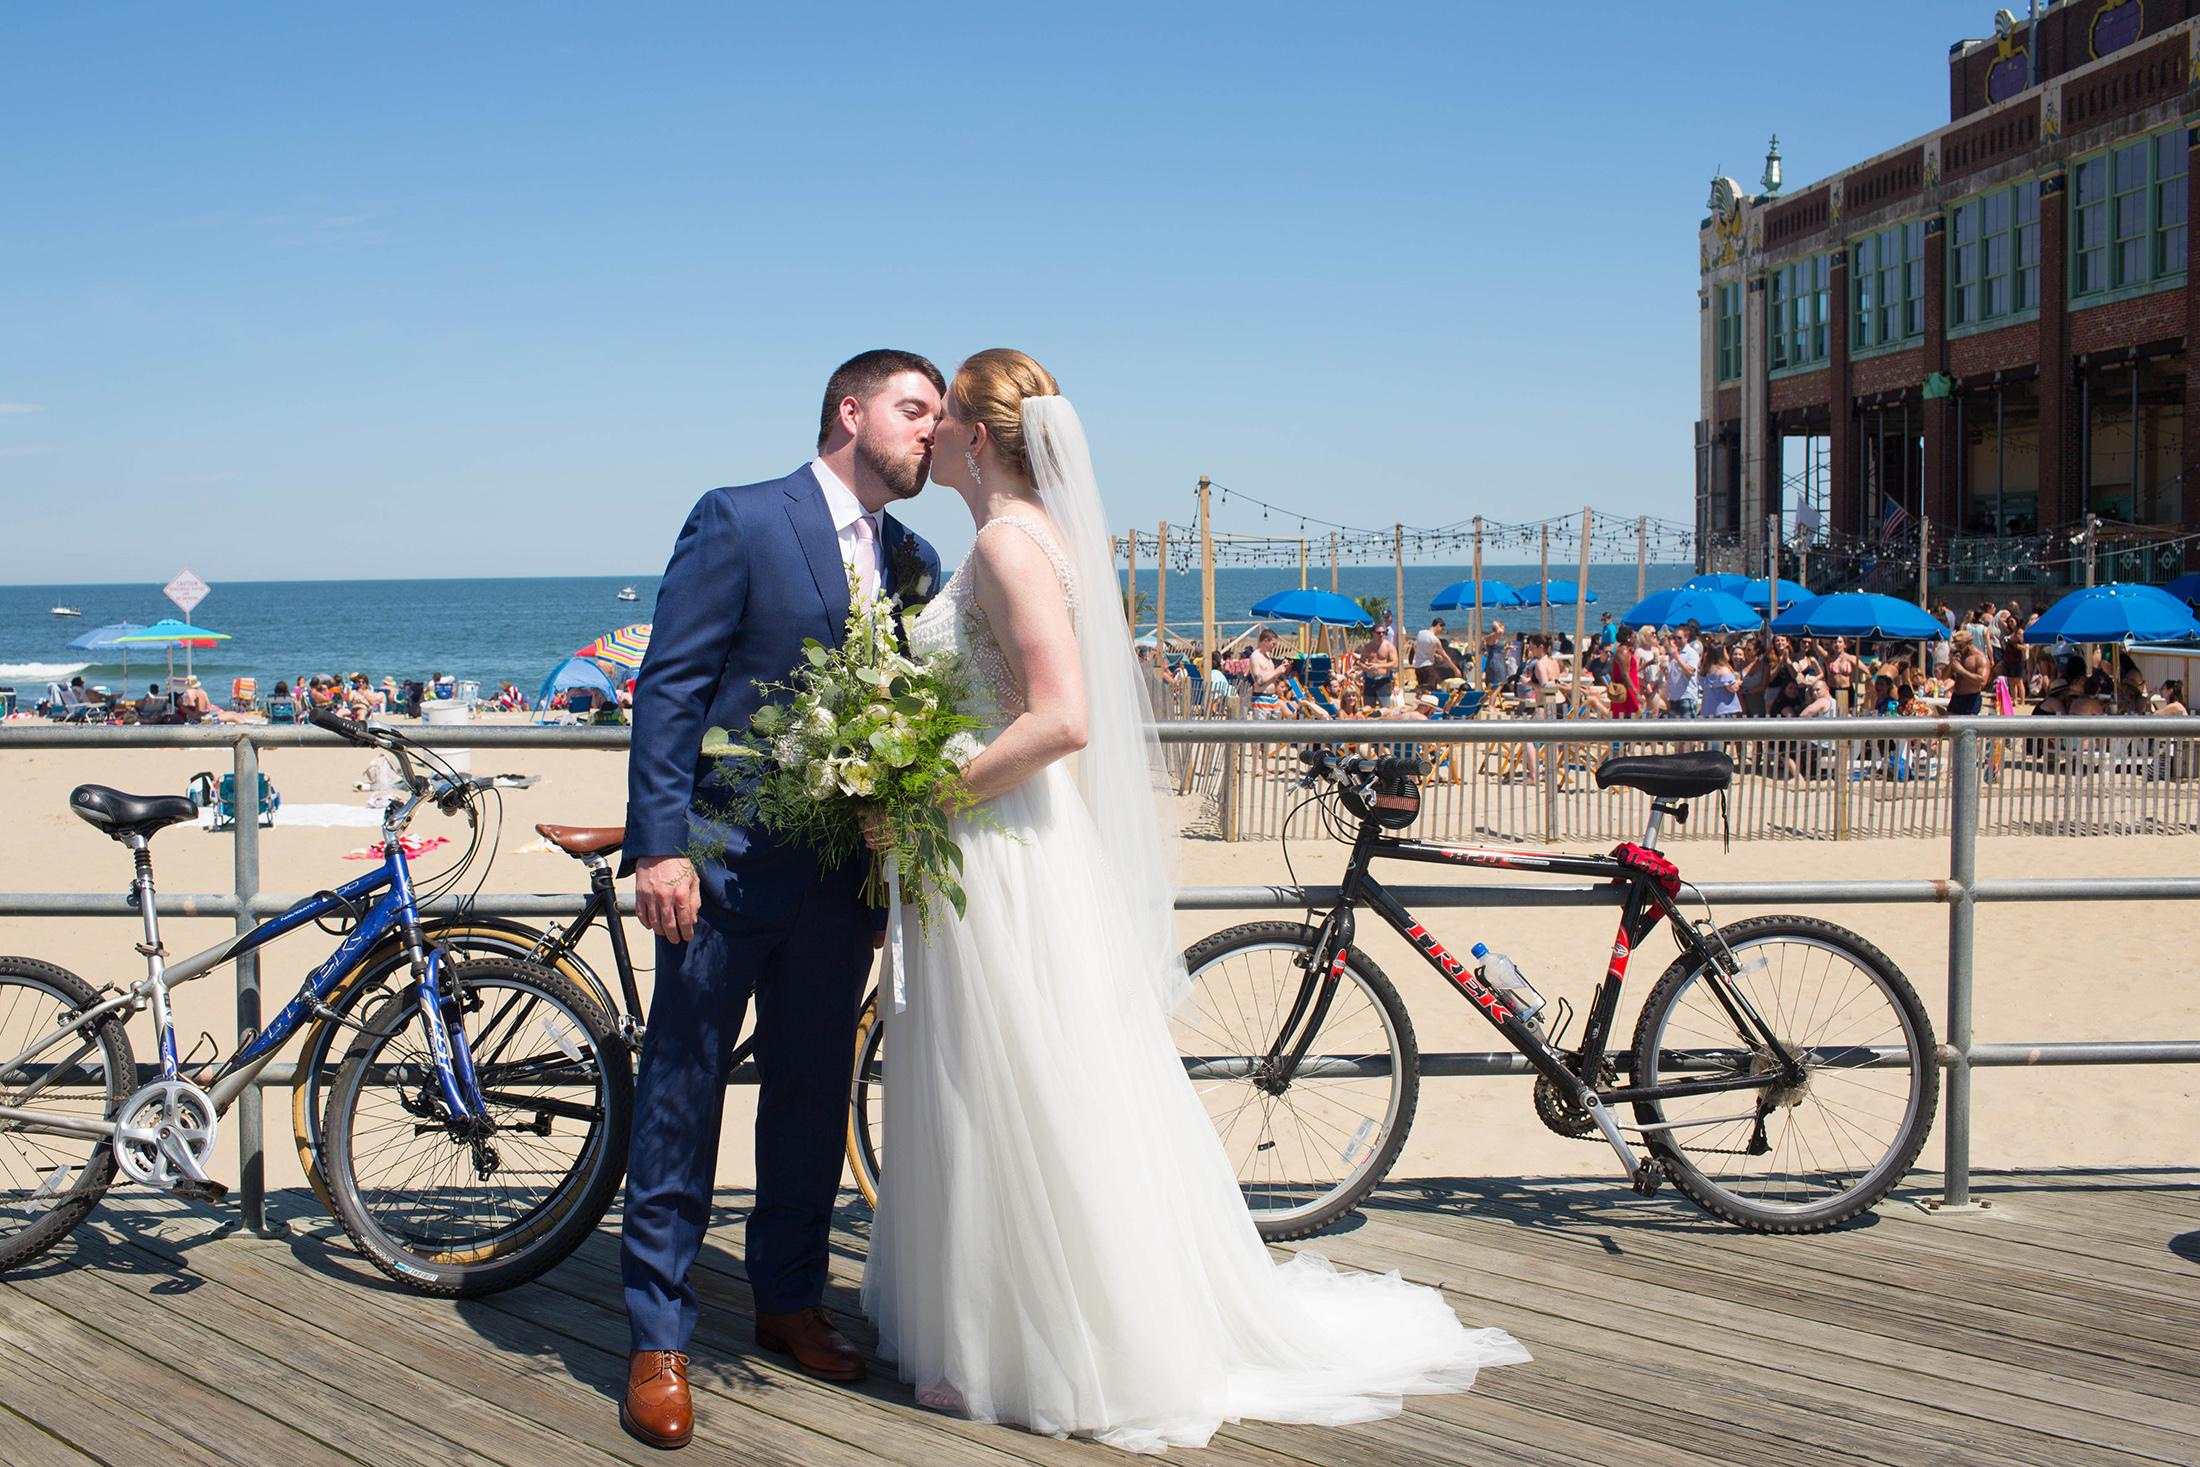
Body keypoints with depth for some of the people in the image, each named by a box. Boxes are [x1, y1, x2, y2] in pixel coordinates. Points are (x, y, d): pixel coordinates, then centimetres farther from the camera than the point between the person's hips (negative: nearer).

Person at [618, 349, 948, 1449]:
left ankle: (789, 1300, 31)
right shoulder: (739, 521, -6)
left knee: (812, 1095, 15)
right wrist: (659, 844, -16)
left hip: (844, 875, 6)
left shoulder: (915, 562, 11)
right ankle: (658, 1340, 12)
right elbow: (669, 689, -10)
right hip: (728, 864, -5)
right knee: (679, 1097, 2)